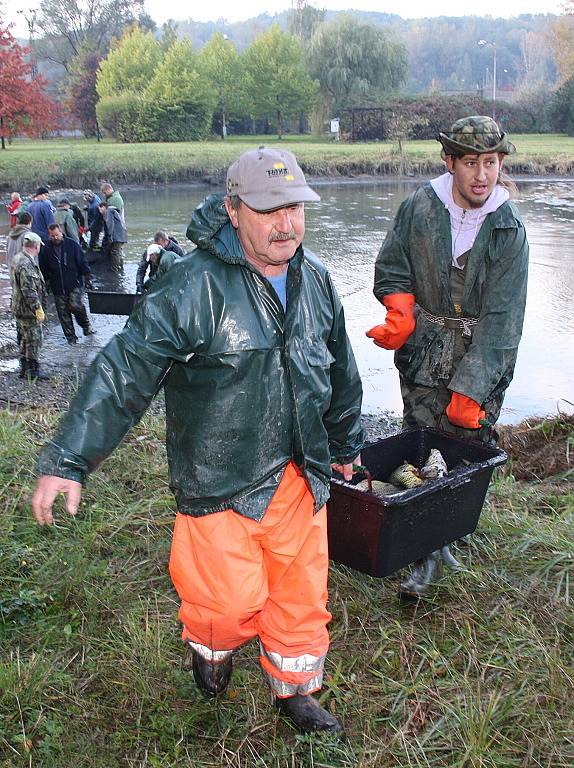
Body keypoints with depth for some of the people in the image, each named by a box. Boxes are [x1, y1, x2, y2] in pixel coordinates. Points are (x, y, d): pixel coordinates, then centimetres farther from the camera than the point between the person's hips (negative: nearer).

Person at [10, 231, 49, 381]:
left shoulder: (18, 259, 10)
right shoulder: (26, 264, -23)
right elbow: (29, 290, -26)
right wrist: (38, 308, -21)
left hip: (19, 309, 10)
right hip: (28, 310, -10)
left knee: (24, 340, 17)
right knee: (34, 340, -2)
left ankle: (24, 369, 25)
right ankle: (33, 370, 5)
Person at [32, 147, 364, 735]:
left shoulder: (315, 281, 1)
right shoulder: (194, 287, -20)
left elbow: (340, 372, 15)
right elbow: (124, 371, -21)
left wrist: (344, 445, 25)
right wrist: (67, 460, -24)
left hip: (299, 475, 6)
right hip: (219, 481, -5)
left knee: (302, 591, 14)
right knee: (231, 599, 0)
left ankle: (294, 689, 40)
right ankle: (210, 645, 38)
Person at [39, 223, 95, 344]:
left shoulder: (72, 244, -2)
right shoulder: (45, 249, 3)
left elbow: (82, 262, 1)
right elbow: (43, 269, 13)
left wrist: (87, 276, -3)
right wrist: (46, 283, 11)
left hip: (75, 284, -3)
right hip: (57, 288, 3)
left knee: (76, 306, -17)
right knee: (63, 312, 4)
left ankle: (87, 326, 8)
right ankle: (70, 336, 13)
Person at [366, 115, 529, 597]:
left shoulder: (509, 230, -9)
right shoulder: (419, 208, -4)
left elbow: (501, 319, -13)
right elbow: (392, 271, 8)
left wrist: (469, 387, -18)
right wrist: (402, 316, -11)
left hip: (483, 359, -1)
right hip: (423, 353, 1)